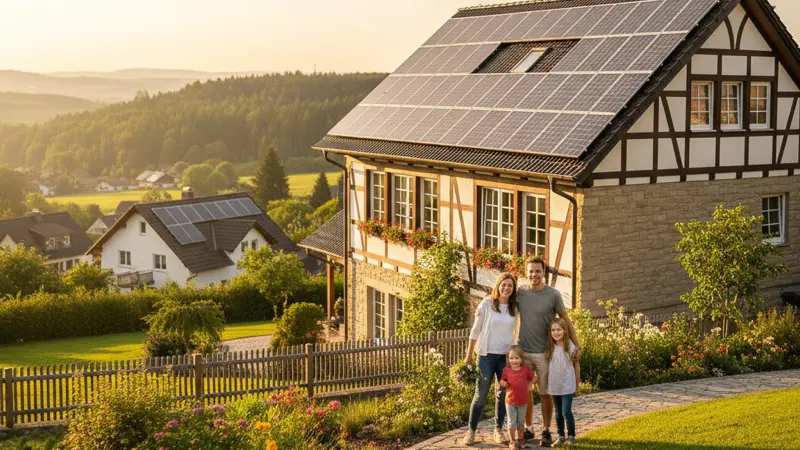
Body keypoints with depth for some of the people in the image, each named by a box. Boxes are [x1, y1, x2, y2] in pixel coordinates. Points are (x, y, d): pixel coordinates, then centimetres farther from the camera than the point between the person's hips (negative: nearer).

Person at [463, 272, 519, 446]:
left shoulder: (514, 308, 3)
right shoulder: (487, 304, -5)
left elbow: (514, 332, 10)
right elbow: (475, 330, -1)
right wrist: (469, 355, -1)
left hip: (507, 356, 3)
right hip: (487, 355, -3)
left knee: (503, 394, 7)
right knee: (481, 394, -2)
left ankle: (498, 430, 19)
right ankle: (471, 431, 8)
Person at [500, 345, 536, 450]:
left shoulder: (526, 369, -5)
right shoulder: (506, 370, -6)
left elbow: (532, 378, 11)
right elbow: (502, 381, 5)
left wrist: (527, 385, -1)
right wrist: (503, 384, -15)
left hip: (523, 401, 1)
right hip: (510, 401, -1)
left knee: (521, 422, 14)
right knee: (512, 423, 3)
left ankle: (520, 439, 30)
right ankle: (512, 441, 14)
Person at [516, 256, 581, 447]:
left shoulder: (553, 295, -6)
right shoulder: (519, 292, -1)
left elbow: (566, 320, 1)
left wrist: (577, 345, -3)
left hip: (544, 353, -2)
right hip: (522, 351, 2)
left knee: (545, 393, 5)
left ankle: (546, 431, 16)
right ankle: (528, 428, 24)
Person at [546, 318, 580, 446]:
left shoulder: (571, 346, -8)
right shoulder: (550, 348, -2)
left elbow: (576, 365, 0)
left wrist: (576, 384, 4)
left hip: (567, 386, -3)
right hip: (554, 386, 3)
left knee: (566, 412, -6)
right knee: (558, 413, 13)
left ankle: (571, 436, 11)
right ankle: (560, 436, 24)